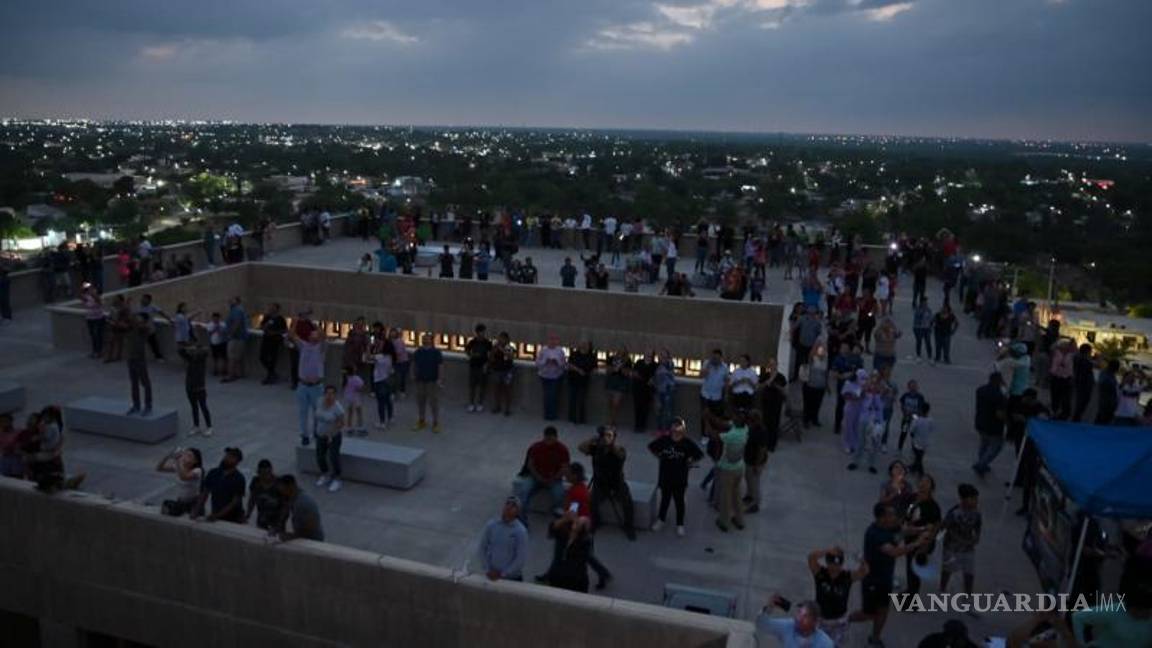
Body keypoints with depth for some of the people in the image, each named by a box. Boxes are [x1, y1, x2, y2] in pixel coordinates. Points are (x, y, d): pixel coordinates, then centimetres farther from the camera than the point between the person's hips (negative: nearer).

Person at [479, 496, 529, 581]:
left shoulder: (520, 531, -16)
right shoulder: (491, 525, -6)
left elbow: (521, 558, -15)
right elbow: (483, 548, 1)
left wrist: (502, 574, -15)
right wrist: (488, 570, -6)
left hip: (512, 578, -3)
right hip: (492, 577, 3)